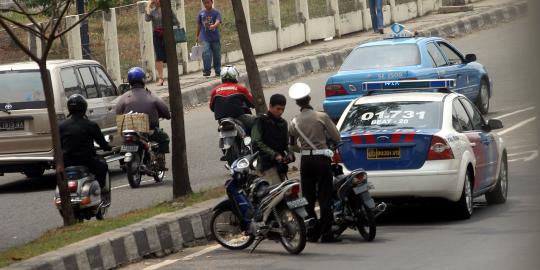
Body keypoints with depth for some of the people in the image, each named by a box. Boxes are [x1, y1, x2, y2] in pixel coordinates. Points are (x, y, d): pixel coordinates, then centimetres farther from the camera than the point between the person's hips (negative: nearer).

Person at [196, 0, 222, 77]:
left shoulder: (216, 12, -4)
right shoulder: (201, 13, 4)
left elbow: (218, 21, -20)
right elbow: (199, 25, 14)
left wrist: (214, 26, -42)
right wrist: (197, 36, 20)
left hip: (215, 38, -1)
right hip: (205, 38, 1)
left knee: (217, 55, 8)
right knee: (206, 53, -16)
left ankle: (218, 71, 21)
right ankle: (206, 70, -12)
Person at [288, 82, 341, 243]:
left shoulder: (295, 122, 2)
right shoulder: (321, 117, -7)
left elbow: (292, 146, 10)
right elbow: (336, 138, -6)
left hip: (305, 161, 3)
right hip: (322, 159, -3)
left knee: (308, 198, 10)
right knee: (325, 197, 0)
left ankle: (312, 233, 10)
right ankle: (326, 233, -4)